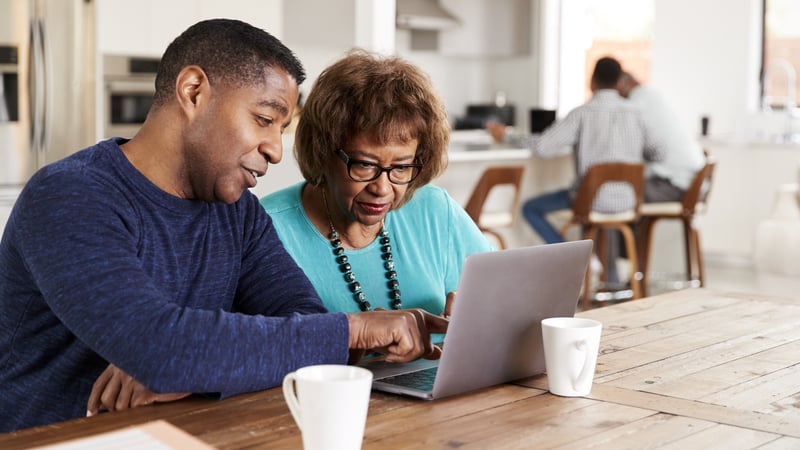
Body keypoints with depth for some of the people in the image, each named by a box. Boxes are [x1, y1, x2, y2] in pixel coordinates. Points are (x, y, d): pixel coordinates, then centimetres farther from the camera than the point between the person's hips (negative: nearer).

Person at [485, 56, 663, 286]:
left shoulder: (583, 113, -9)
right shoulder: (634, 112, 3)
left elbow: (543, 145, -12)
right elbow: (656, 153, 9)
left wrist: (507, 135, 2)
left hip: (593, 198, -5)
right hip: (627, 199, 5)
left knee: (531, 209, 12)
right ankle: (611, 275, 36)